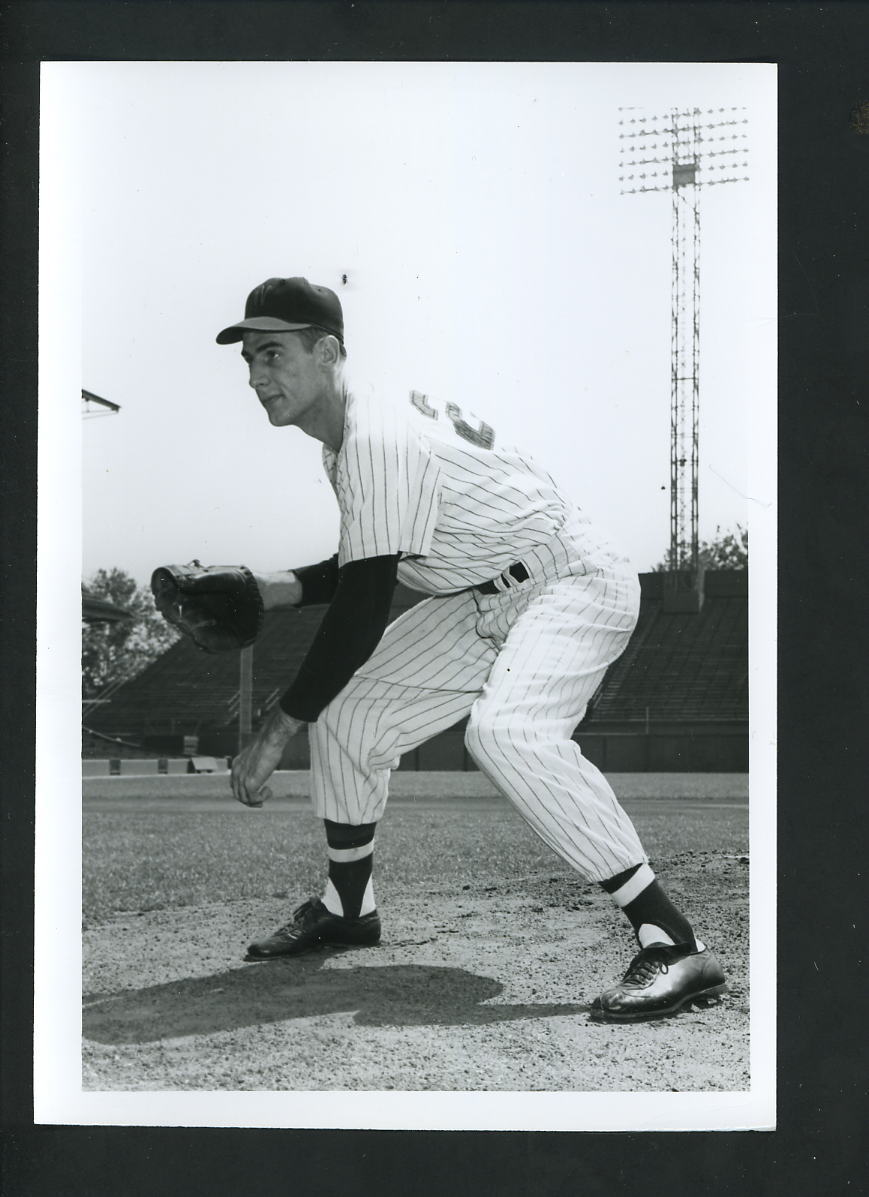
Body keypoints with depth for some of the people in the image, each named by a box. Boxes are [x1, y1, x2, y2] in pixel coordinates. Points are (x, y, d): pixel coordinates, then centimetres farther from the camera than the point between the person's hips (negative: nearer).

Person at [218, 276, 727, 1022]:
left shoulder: (379, 439, -25)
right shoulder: (344, 442, 6)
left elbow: (364, 613, -27)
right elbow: (367, 568, 19)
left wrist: (278, 732, -20)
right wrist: (277, 591, 4)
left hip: (575, 585, -10)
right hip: (486, 600, 10)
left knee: (504, 728, -36)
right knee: (344, 706, 10)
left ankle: (674, 945, -33)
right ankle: (348, 907, 29)